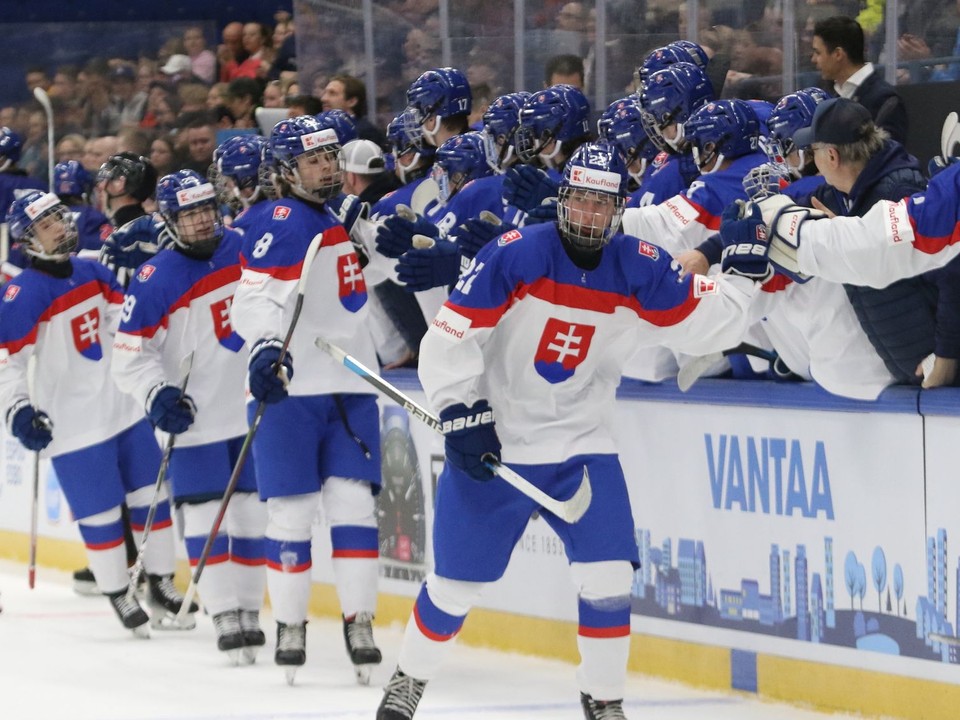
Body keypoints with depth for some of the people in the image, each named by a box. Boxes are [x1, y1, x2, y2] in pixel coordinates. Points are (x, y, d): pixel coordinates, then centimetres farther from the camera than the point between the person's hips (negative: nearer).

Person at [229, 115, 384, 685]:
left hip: (350, 388, 6)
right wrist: (265, 346, -38)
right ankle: (290, 626, 8)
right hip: (289, 387, -6)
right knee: (292, 510, -2)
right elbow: (256, 296, -22)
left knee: (355, 503, -1)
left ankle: (360, 623, 1)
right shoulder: (282, 222, -9)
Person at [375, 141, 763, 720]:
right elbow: (449, 339, -15)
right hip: (494, 443, -2)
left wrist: (745, 274, -12)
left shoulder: (641, 271, -5)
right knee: (457, 581, 7)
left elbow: (707, 324, 1)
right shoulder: (514, 257, -16)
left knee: (608, 579, -10)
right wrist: (462, 415, -19)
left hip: (583, 445, 2)